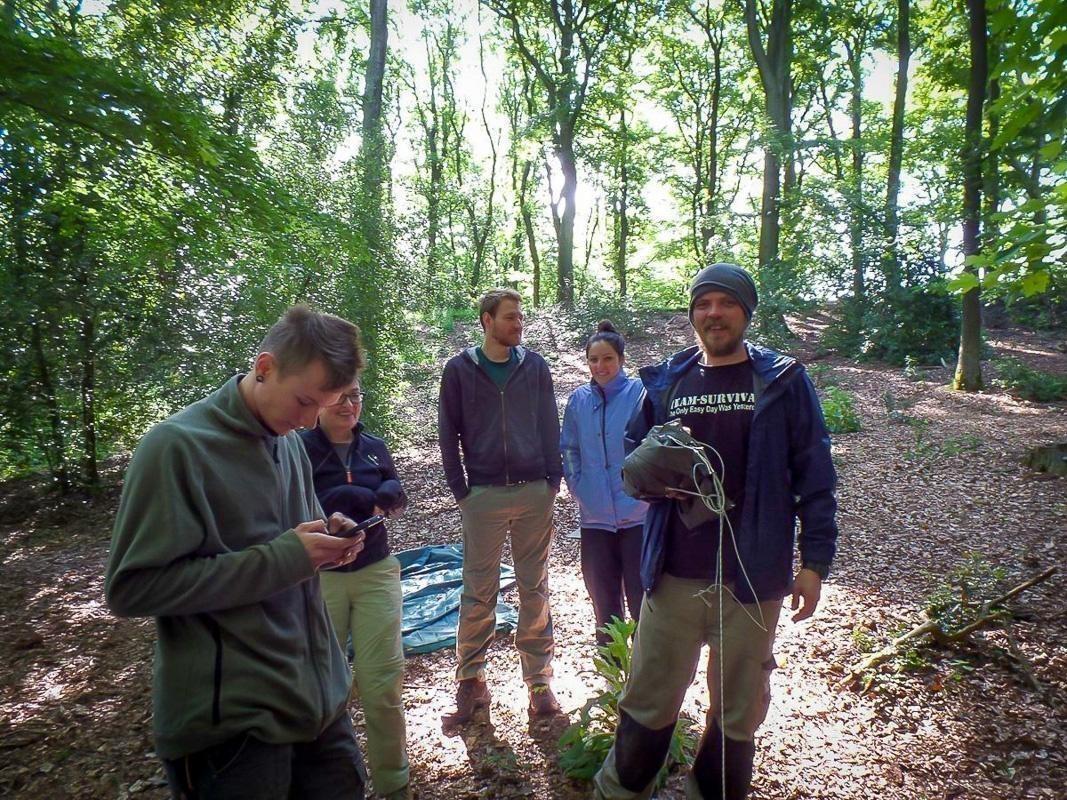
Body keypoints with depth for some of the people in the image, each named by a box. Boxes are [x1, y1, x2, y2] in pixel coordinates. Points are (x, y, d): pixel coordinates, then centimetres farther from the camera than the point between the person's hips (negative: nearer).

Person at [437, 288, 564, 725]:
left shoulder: (535, 367, 5)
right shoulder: (459, 369, 1)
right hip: (484, 495, -1)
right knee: (478, 593, 6)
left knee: (535, 590, 10)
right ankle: (470, 681, 21)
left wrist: (552, 482, 1)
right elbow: (448, 434, 3)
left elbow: (549, 427, 8)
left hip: (534, 493, 2)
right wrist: (460, 491, -1)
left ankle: (539, 681, 22)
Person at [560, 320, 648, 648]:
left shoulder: (640, 394, -10)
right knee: (603, 596, 17)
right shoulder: (579, 399, 4)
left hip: (638, 513, -4)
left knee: (642, 596, 5)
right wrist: (577, 486, 4)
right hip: (595, 515, 4)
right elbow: (569, 449, 13)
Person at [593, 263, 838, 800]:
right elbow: (633, 453, 15)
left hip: (752, 577, -1)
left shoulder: (782, 381, -2)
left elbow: (814, 475, -2)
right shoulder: (665, 382, 6)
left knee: (737, 709, 16)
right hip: (673, 574, 2)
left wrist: (815, 560, -5)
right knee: (649, 699, 13)